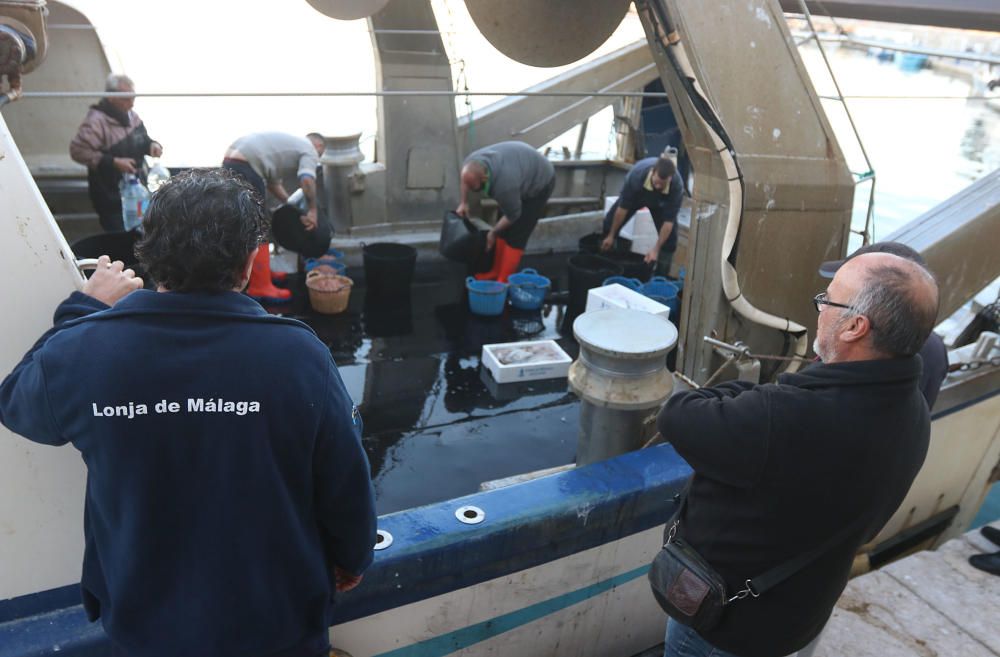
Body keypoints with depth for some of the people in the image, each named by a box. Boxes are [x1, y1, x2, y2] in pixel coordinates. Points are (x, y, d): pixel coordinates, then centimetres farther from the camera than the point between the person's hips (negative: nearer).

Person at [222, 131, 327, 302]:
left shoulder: (292, 144, 30)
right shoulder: (309, 150, 4)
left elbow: (273, 183, 29)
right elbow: (307, 179, -17)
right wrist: (312, 209, -8)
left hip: (231, 161, 10)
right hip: (244, 167, -10)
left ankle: (258, 272, 31)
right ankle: (260, 287, -2)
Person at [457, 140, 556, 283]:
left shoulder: (504, 184, -41)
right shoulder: (472, 163, -22)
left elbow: (512, 215, -24)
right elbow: (466, 180, 4)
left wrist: (493, 232, -11)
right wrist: (464, 203, 2)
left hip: (539, 182, -8)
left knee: (515, 235, -11)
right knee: (503, 230, 9)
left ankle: (503, 282, -4)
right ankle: (496, 272, 21)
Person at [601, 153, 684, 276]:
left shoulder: (677, 186, -41)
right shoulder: (637, 173, -43)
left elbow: (669, 221, -33)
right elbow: (623, 207, -31)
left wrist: (656, 249, -35)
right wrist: (611, 236, -24)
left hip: (660, 202, 0)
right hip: (635, 195, 0)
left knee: (669, 238, -11)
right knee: (610, 223, -6)